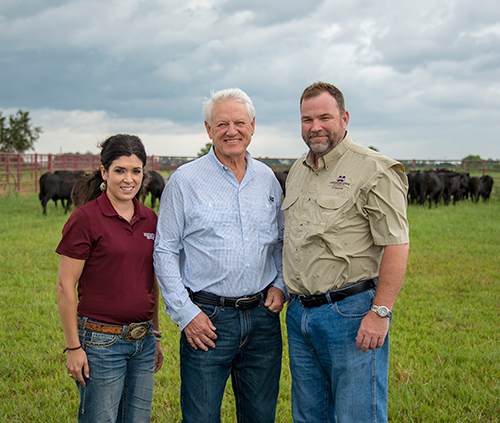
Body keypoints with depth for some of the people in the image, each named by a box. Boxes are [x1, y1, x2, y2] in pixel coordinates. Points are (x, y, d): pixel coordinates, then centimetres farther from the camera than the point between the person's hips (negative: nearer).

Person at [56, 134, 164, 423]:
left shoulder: (150, 220, 7)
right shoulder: (85, 218, -11)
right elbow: (65, 286, -10)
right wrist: (73, 347, -11)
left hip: (142, 342, 6)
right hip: (101, 341, -6)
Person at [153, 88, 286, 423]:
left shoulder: (267, 179, 9)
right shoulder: (184, 181, -4)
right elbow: (164, 252, -4)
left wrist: (280, 285, 3)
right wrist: (184, 313, -10)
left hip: (263, 316, 4)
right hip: (208, 319, -4)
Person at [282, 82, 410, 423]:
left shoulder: (375, 170, -10)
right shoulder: (297, 172, 14)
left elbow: (397, 245, -15)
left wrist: (380, 312, -19)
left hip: (351, 314, -7)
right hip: (299, 314, 8)